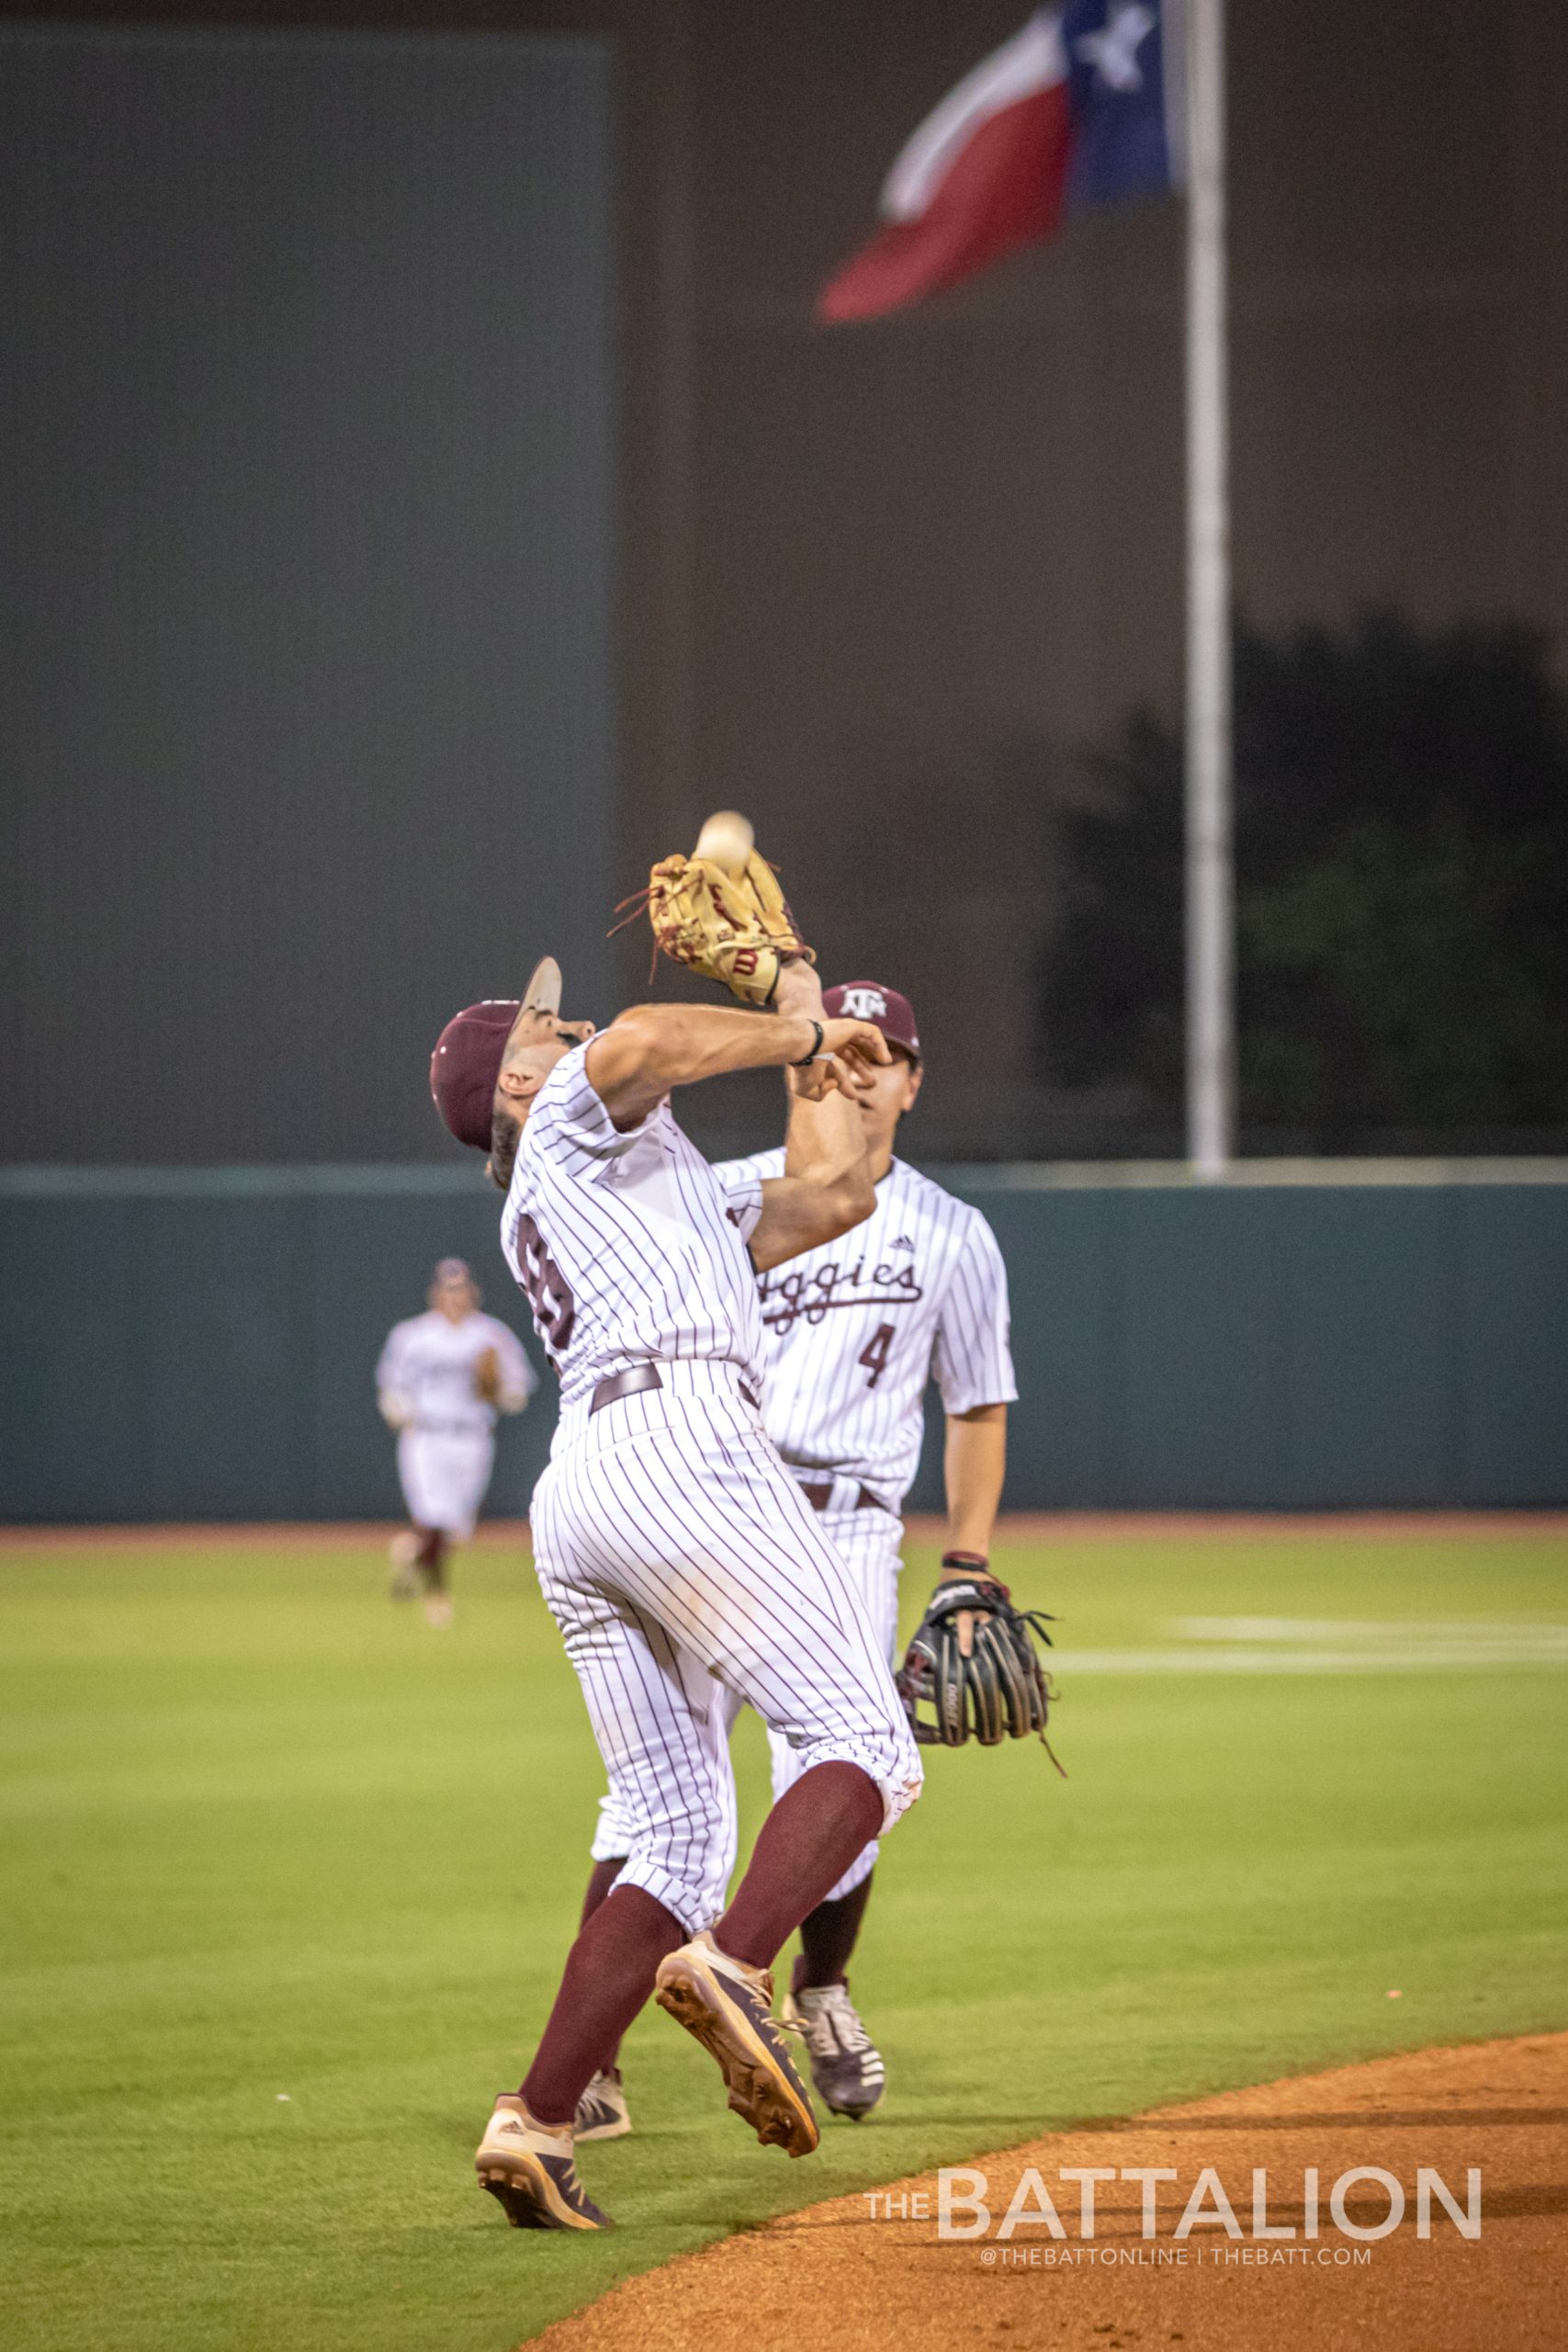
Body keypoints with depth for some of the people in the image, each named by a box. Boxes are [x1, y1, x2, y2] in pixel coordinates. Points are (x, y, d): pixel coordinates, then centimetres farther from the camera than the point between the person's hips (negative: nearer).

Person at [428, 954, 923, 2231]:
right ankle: (731, 1969, -35)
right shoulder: (575, 1118, 15)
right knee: (867, 1744, -13)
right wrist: (796, 1033, 0)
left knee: (677, 1842, 7)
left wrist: (811, 1042, 38)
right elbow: (639, 1045, -11)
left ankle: (537, 2123, -6)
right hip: (680, 1437, -9)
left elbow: (836, 1195, 36)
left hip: (575, 1504, 9)